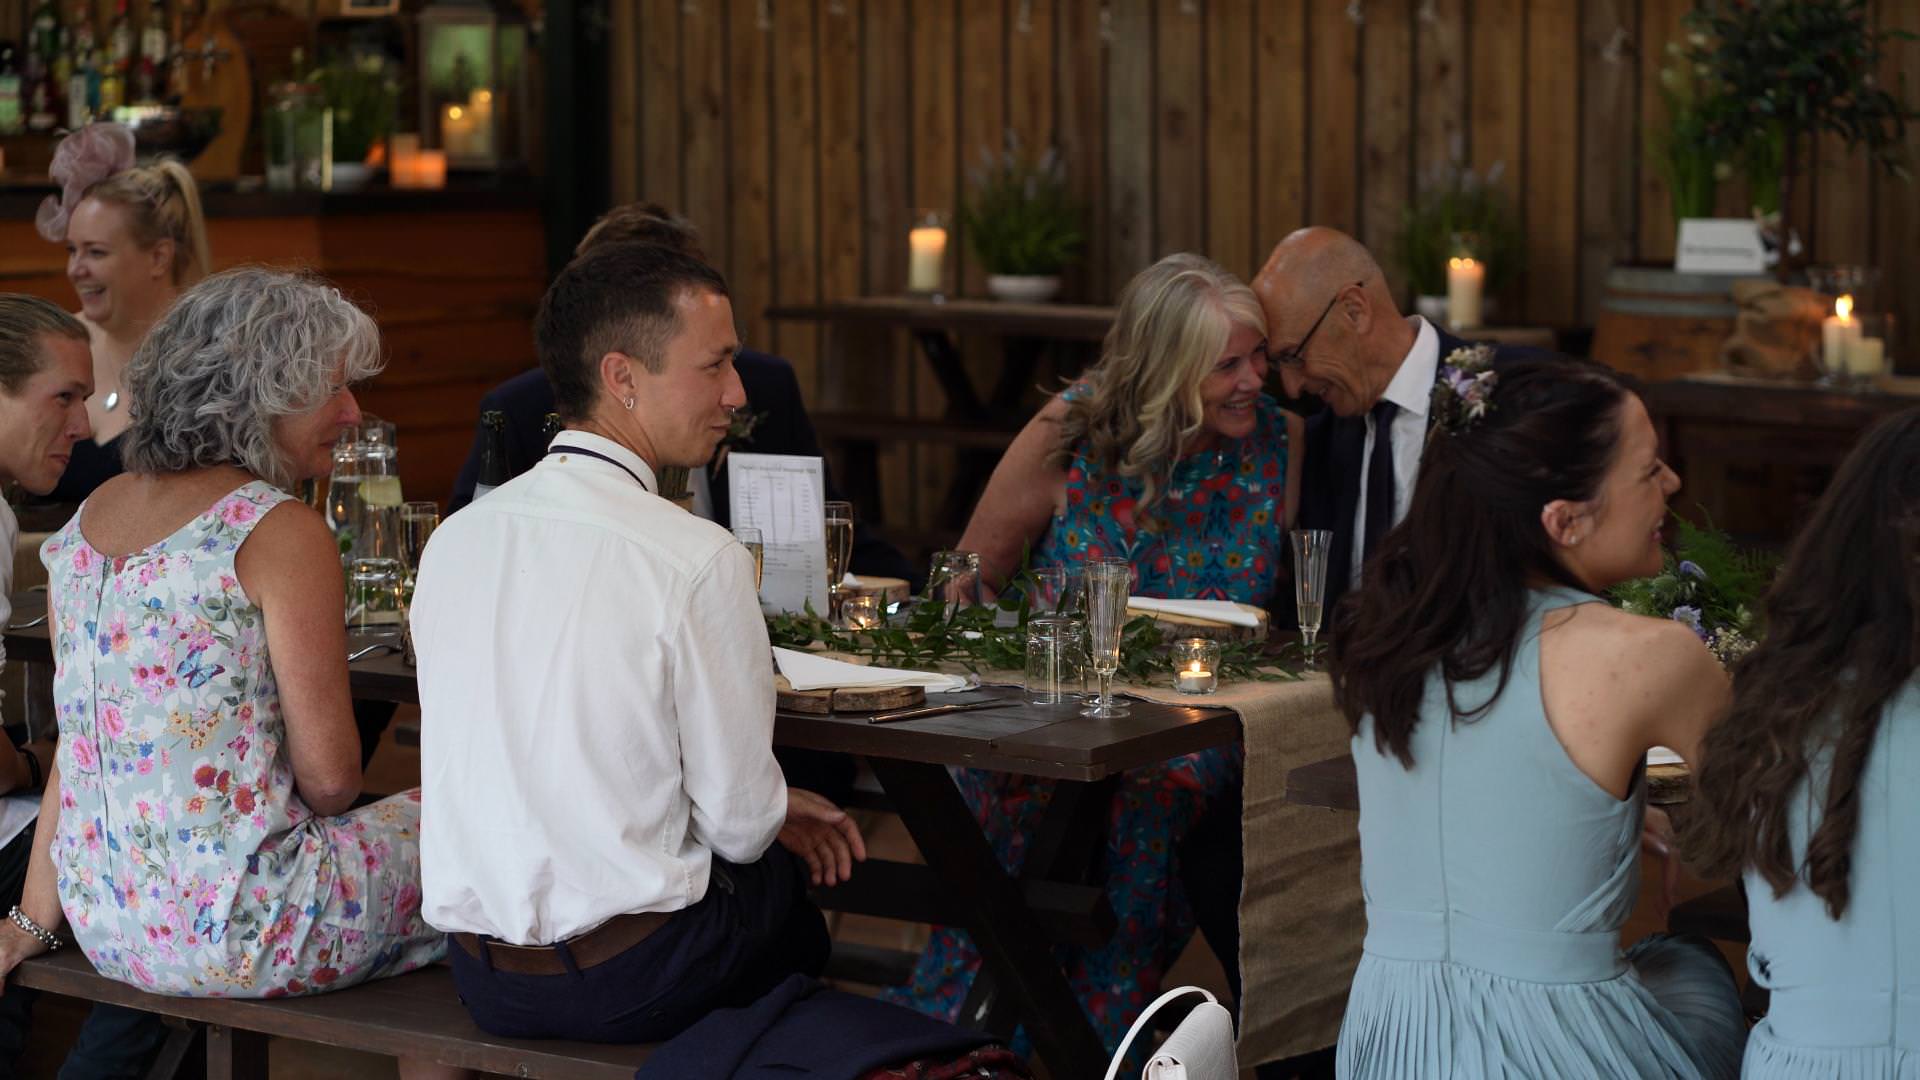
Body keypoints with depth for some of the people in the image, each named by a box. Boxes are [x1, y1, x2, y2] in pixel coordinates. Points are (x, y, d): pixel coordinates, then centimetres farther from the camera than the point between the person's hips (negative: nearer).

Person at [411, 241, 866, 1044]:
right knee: (790, 865, 24)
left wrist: (768, 812, 18)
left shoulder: (455, 538, 1)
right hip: (627, 985, -6)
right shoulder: (698, 560, -19)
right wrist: (771, 818, 13)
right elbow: (740, 820, -13)